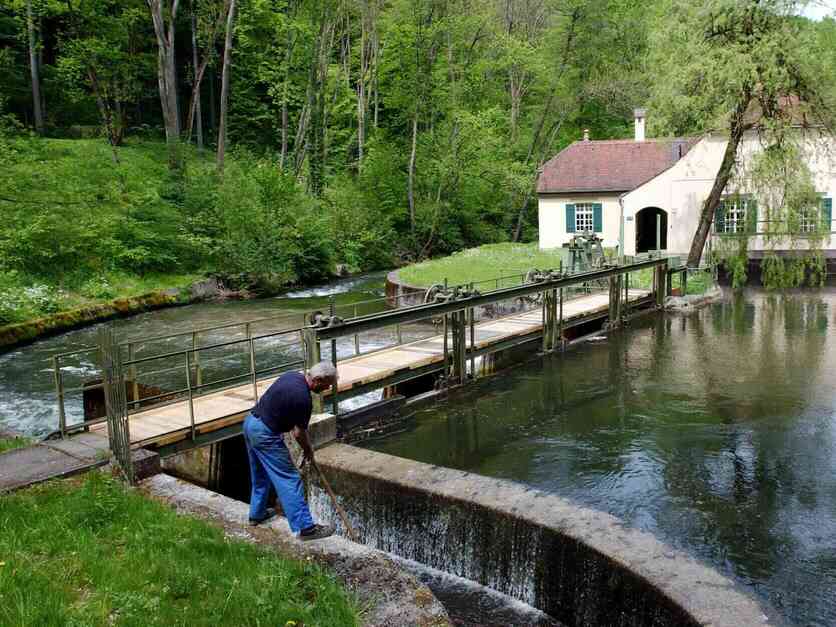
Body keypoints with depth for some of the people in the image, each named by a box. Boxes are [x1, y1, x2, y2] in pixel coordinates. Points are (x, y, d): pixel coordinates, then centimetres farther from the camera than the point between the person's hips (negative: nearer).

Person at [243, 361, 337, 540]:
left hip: (250, 423, 9)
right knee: (289, 480, -4)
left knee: (260, 475, 25)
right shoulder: (303, 398, -22)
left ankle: (257, 513, 39)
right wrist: (309, 451, 5)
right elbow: (299, 433, -15)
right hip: (265, 435, -9)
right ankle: (304, 527, -2)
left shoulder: (293, 376, 3)